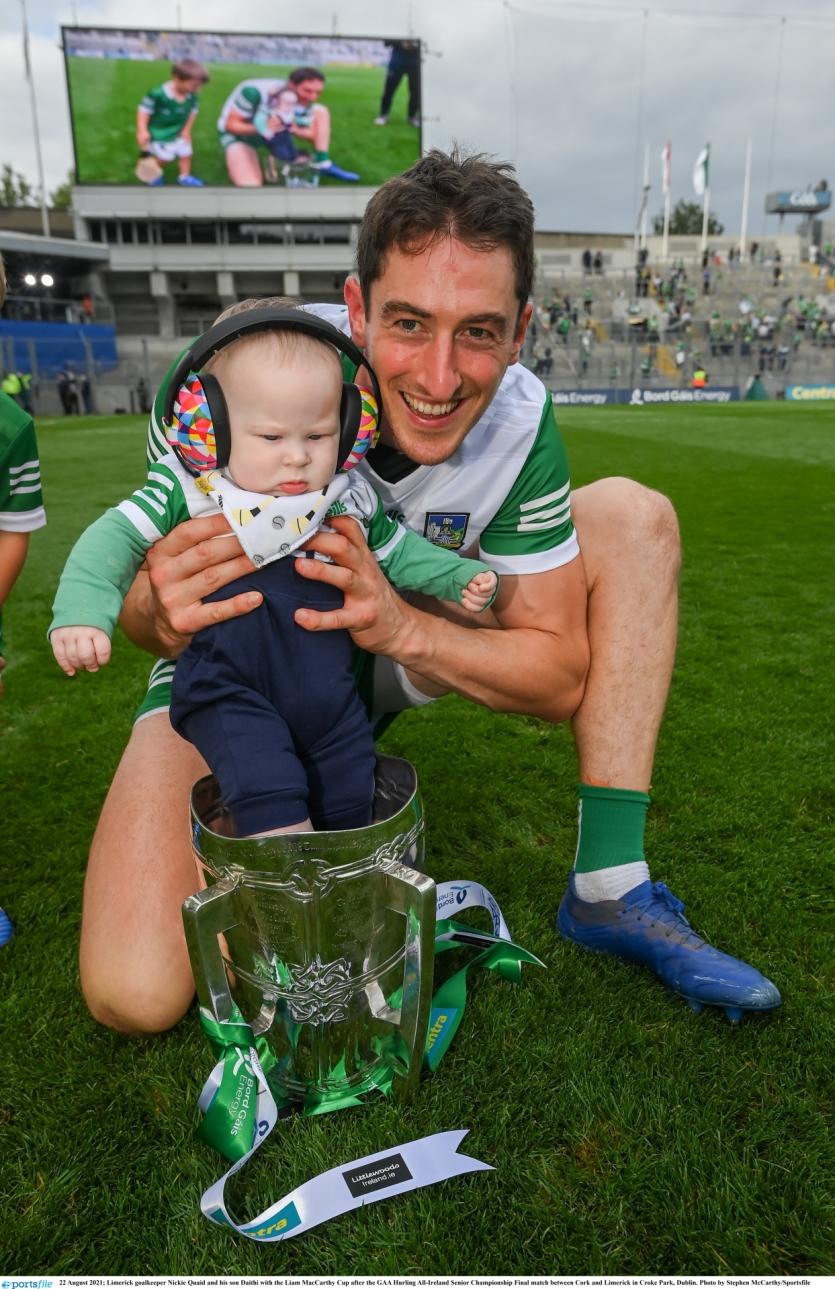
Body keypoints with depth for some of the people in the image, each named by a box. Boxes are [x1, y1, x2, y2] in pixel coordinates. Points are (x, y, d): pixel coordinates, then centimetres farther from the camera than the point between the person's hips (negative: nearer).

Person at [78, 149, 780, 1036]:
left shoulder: (521, 419, -20)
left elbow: (560, 678, -16)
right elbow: (141, 610, -18)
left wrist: (401, 625, -35)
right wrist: (160, 614, -44)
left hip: (414, 652, 3)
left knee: (634, 517, -13)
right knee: (136, 996, -22)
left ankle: (609, 890, -11)